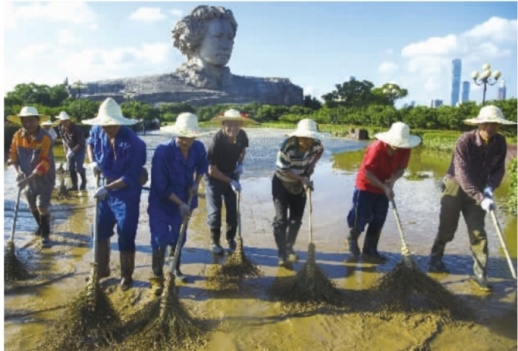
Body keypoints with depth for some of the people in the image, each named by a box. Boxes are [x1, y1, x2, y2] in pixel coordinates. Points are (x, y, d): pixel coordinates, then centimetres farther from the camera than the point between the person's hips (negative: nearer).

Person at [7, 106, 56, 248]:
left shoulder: (45, 138, -25)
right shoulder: (18, 135, -8)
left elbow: (45, 162, -29)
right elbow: (13, 155, 1)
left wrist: (29, 178, -34)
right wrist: (18, 172, -14)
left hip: (44, 177, -5)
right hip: (27, 177, 6)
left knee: (42, 206, -10)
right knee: (32, 206, 19)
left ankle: (45, 235, 5)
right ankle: (41, 226, 44)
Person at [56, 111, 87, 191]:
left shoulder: (76, 129, -25)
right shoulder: (61, 129, -6)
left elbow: (81, 143, -22)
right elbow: (64, 140, 8)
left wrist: (73, 151, -25)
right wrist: (66, 151, 4)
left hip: (79, 149, -6)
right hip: (70, 149, 6)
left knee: (78, 167, -9)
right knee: (70, 168, 3)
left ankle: (84, 182, 14)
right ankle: (74, 185, 12)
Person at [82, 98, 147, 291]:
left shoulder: (134, 144, -26)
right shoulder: (99, 132, -8)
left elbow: (131, 178, -23)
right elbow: (91, 143, 18)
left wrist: (108, 188, -27)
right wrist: (93, 161, 1)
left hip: (127, 195, -6)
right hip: (106, 192, 6)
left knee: (126, 236, 4)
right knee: (100, 230, 16)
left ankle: (126, 275, 24)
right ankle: (102, 269, 37)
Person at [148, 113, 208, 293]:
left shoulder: (198, 148, -14)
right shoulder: (163, 151, -28)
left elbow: (203, 165, 11)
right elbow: (160, 187, -23)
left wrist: (196, 183, -6)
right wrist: (180, 204, -22)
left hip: (184, 199, 5)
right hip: (161, 202, -4)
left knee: (179, 236, 17)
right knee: (160, 239, -5)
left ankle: (176, 269, 38)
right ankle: (157, 278, 10)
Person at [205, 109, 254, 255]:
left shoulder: (242, 135, -16)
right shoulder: (217, 140, -31)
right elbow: (212, 170, -24)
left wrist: (240, 163, -7)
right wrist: (230, 182, -23)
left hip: (232, 173, 5)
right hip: (214, 176, -5)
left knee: (233, 210, 8)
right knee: (215, 211, -2)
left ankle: (231, 240, 26)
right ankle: (215, 242, 15)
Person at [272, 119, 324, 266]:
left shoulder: (315, 144, -16)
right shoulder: (287, 146, -31)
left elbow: (320, 150, 10)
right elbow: (283, 170, -24)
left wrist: (312, 164, -7)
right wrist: (302, 179, -28)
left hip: (299, 185, 5)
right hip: (281, 184, -5)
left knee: (296, 220, 10)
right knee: (281, 219, -9)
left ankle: (289, 248, 28)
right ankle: (282, 254, 1)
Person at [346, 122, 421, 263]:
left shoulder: (405, 150, -13)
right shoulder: (377, 148, -29)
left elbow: (401, 169, -5)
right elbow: (367, 173, -25)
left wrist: (393, 180, -26)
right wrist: (384, 187, -28)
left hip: (384, 188, 5)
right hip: (366, 186, -5)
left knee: (378, 222, 7)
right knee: (361, 218, 0)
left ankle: (370, 251, 18)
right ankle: (352, 238, 31)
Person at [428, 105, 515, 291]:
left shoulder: (500, 143, -9)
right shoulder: (465, 141, -23)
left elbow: (499, 169, 1)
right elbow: (462, 175, -28)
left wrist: (490, 187, -19)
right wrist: (481, 198, -36)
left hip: (478, 190, 4)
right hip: (455, 187, -3)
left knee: (478, 232, 0)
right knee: (446, 230, 6)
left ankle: (480, 274, 9)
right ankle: (435, 260, 29)